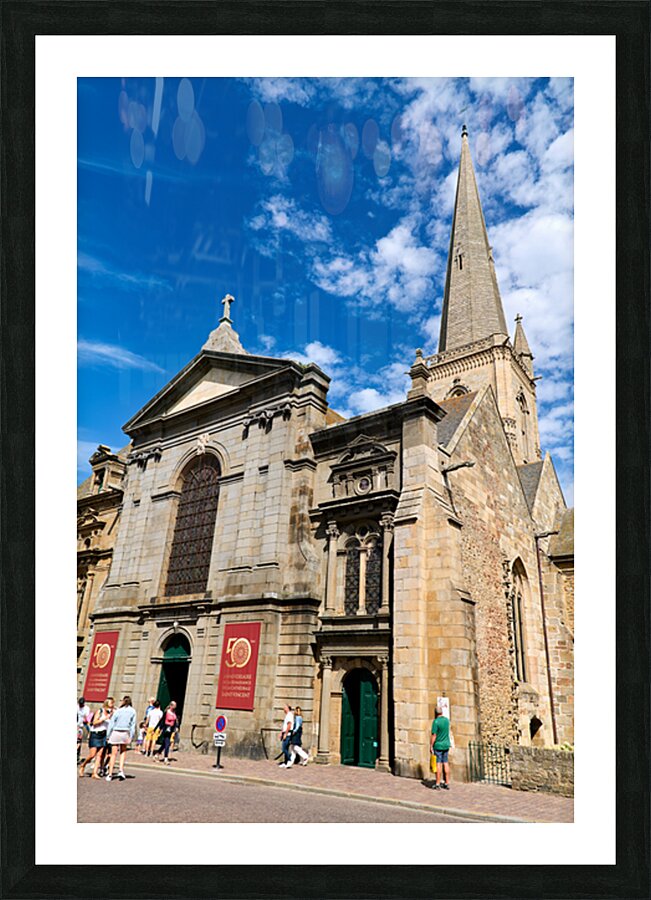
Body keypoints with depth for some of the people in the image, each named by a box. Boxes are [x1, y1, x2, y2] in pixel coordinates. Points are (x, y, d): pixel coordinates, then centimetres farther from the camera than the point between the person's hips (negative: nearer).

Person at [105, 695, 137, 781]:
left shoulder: (118, 711, -4)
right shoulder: (133, 711, 0)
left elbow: (111, 724, -4)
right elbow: (133, 725, 0)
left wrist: (108, 736, 2)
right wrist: (131, 737, 5)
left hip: (115, 732, -1)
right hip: (125, 733, 1)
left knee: (113, 754, 9)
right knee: (123, 752, 21)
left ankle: (110, 774, 11)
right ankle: (121, 770, 7)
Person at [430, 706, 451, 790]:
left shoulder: (436, 721, -17)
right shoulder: (447, 720, 2)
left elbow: (434, 735, -17)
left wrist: (431, 746, -8)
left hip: (438, 745, -6)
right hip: (446, 745, 6)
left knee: (438, 764, 0)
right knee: (445, 763, 12)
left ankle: (437, 784, 6)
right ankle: (447, 783, 17)